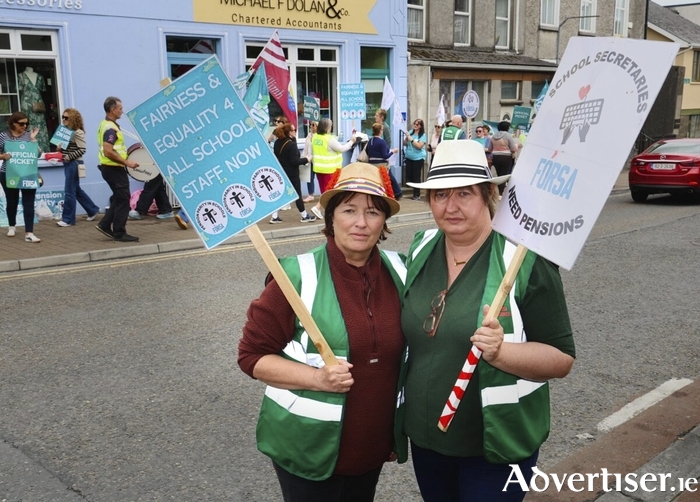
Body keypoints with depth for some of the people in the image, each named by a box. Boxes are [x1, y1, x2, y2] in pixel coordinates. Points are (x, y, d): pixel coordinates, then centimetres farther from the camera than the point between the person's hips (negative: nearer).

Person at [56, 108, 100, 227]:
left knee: (69, 191, -6)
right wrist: (60, 149, -1)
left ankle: (68, 219, 1)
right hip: (68, 163, 9)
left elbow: (82, 149, -20)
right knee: (76, 190, 15)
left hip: (74, 163, -9)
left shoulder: (77, 132, -13)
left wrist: (69, 157, -19)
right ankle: (93, 210, 28)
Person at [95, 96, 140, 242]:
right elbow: (108, 152, -27)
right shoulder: (110, 128, -18)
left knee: (118, 198, 18)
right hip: (114, 168, -10)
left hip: (111, 167, 10)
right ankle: (119, 233, 1)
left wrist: (124, 160, 18)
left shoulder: (105, 125, 14)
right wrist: (126, 162, -22)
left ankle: (105, 224, 20)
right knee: (123, 199, -4)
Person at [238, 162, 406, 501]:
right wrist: (317, 377, -26)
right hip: (309, 447, -4)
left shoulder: (399, 272, -3)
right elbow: (252, 355, -13)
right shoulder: (298, 276, -17)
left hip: (374, 443, 5)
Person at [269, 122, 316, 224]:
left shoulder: (277, 143, 4)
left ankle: (275, 216, 8)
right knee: (297, 195, 4)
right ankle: (305, 216, 14)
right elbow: (294, 161, -23)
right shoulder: (292, 145, -21)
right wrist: (306, 159, -11)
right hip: (291, 174, -7)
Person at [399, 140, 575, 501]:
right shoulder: (420, 250, 0)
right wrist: (394, 423, 10)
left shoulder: (525, 261, -16)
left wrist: (499, 351, -32)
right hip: (425, 436, 5)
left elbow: (562, 359, -15)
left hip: (496, 443, -5)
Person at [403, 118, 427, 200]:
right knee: (409, 176, 8)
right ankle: (414, 192, 23)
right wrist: (406, 138, -11)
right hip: (409, 158, 5)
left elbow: (419, 146, -16)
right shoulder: (410, 132, 5)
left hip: (418, 158, -5)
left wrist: (411, 139, -17)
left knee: (416, 177, -2)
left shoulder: (423, 135, -7)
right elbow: (404, 144, 8)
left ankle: (417, 195, 6)